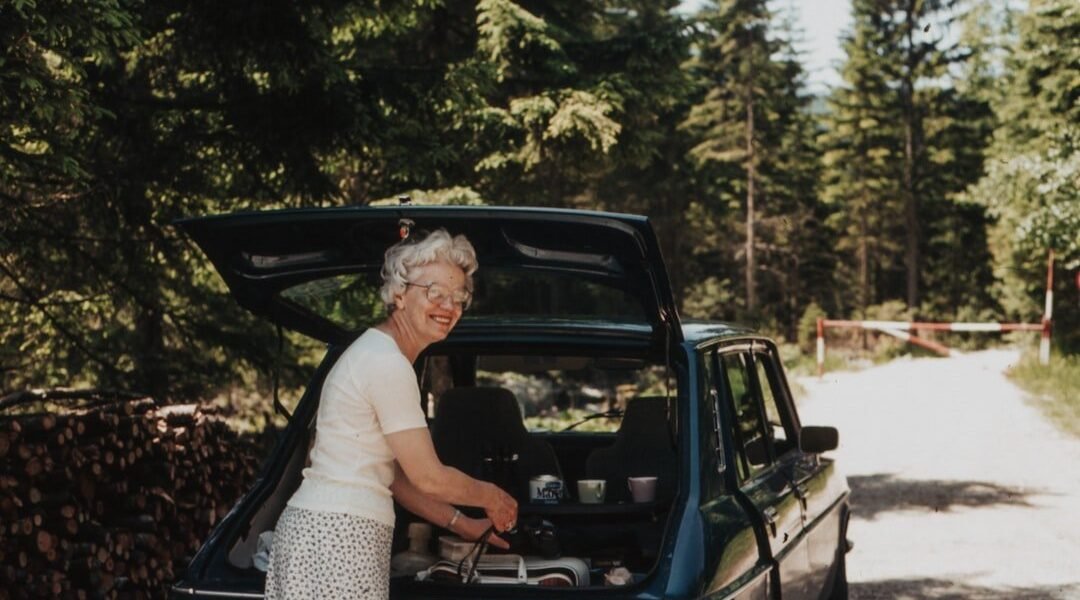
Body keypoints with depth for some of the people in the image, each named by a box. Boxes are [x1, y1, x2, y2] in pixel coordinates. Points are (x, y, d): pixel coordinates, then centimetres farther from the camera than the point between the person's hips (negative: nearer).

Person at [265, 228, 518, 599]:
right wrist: (491, 496, 6)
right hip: (338, 537, -10)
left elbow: (397, 477, 20)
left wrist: (463, 525, 20)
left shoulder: (376, 352, 17)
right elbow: (428, 477, -11)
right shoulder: (388, 364, -13)